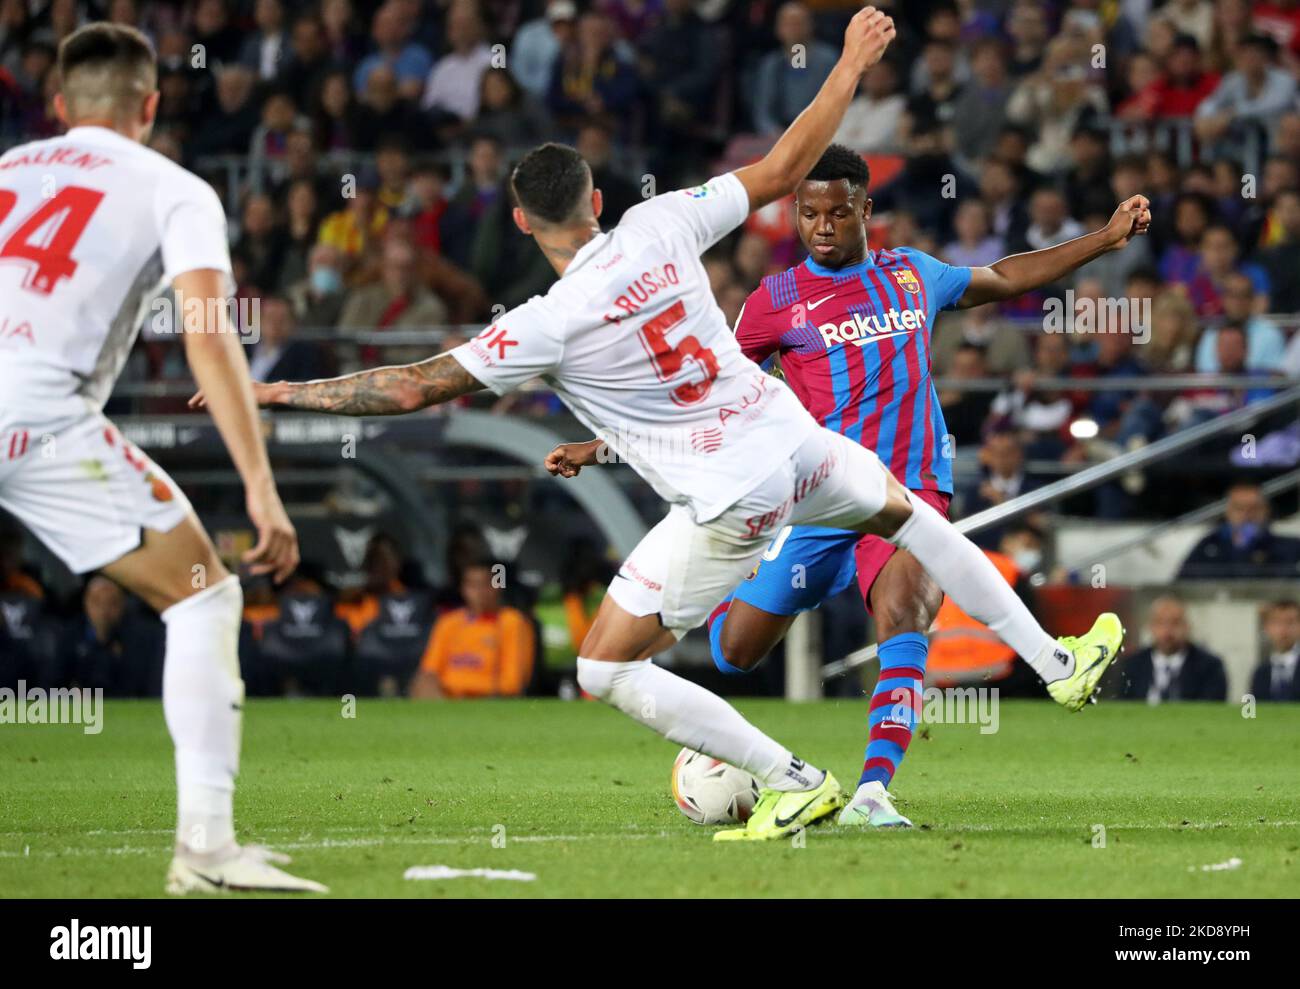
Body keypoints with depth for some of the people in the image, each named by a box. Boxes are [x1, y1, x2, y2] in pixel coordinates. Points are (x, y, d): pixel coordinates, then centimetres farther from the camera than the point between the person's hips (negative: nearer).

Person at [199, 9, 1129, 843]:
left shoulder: (546, 327, -16)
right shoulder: (661, 225, -6)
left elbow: (415, 386, -14)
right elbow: (783, 168, 4)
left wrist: (280, 392, -6)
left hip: (728, 504, -6)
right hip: (796, 445, 6)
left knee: (606, 671, 6)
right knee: (907, 512, 35)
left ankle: (796, 782, 4)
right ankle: (1059, 661, 38)